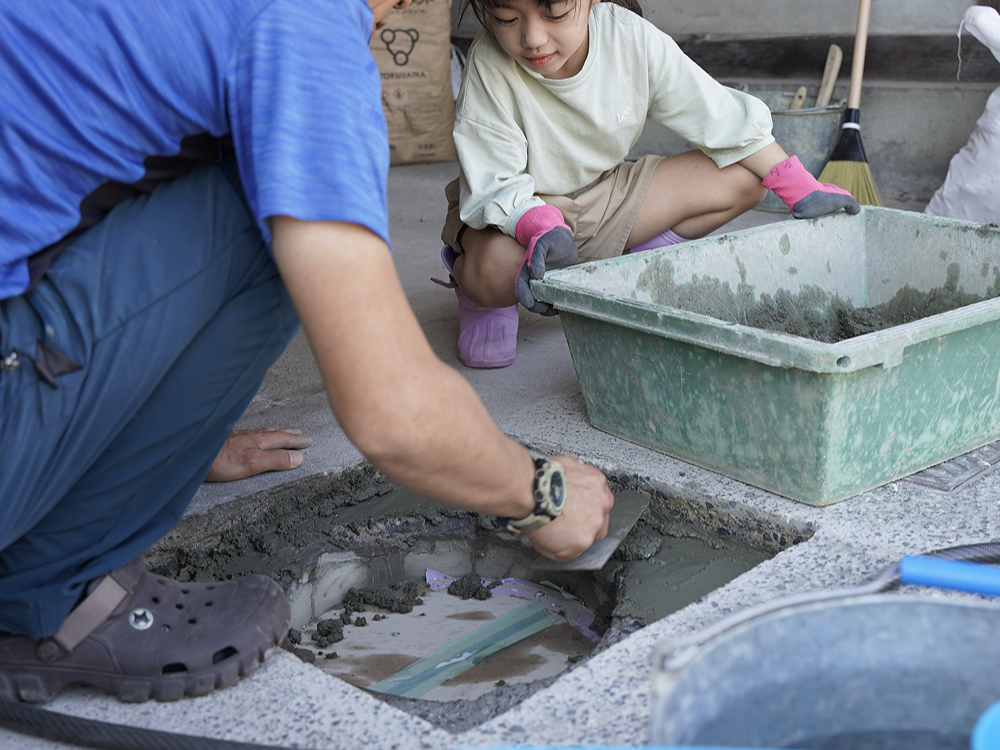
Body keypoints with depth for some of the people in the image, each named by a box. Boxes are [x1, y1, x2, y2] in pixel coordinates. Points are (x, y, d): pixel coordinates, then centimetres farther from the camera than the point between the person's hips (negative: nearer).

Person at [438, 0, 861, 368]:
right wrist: (541, 229, -46)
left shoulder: (630, 38, -17)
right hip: (518, 209, -4)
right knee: (495, 270, -41)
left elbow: (722, 119, -8)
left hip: (606, 198, 4)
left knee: (744, 177, -10)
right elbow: (494, 186, -25)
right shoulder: (489, 67, -25)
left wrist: (800, 189, -4)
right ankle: (481, 296, -2)